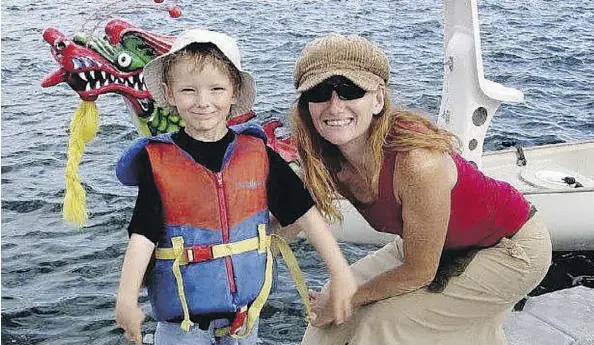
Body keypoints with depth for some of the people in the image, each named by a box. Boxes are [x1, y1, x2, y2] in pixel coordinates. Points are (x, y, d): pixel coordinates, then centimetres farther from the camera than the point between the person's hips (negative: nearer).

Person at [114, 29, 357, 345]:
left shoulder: (257, 153, -5)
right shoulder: (157, 161, -9)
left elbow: (305, 213, -4)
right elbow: (142, 234, -11)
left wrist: (340, 273, -6)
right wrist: (127, 298, -22)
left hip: (246, 304, 2)